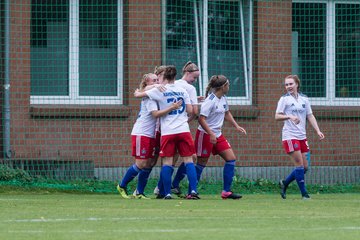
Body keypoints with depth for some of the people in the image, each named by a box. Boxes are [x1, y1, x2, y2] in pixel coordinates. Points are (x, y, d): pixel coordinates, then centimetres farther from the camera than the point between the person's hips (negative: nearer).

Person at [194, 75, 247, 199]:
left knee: (231, 158, 0)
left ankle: (226, 191, 1)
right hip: (205, 134, -9)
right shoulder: (210, 100, -19)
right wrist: (211, 134, -31)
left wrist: (236, 126, 18)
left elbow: (227, 113, 25)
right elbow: (201, 119, -24)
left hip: (217, 135, 9)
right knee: (202, 163, -2)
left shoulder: (223, 98, 8)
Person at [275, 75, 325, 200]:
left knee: (305, 166, 5)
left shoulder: (304, 99, 11)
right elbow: (277, 116, -6)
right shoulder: (284, 99, -2)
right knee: (299, 165, -10)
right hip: (290, 136, -6)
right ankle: (304, 193, -3)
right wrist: (289, 116, -24)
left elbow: (310, 116, 13)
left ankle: (284, 183, 23)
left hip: (302, 136, 6)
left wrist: (318, 131, 2)